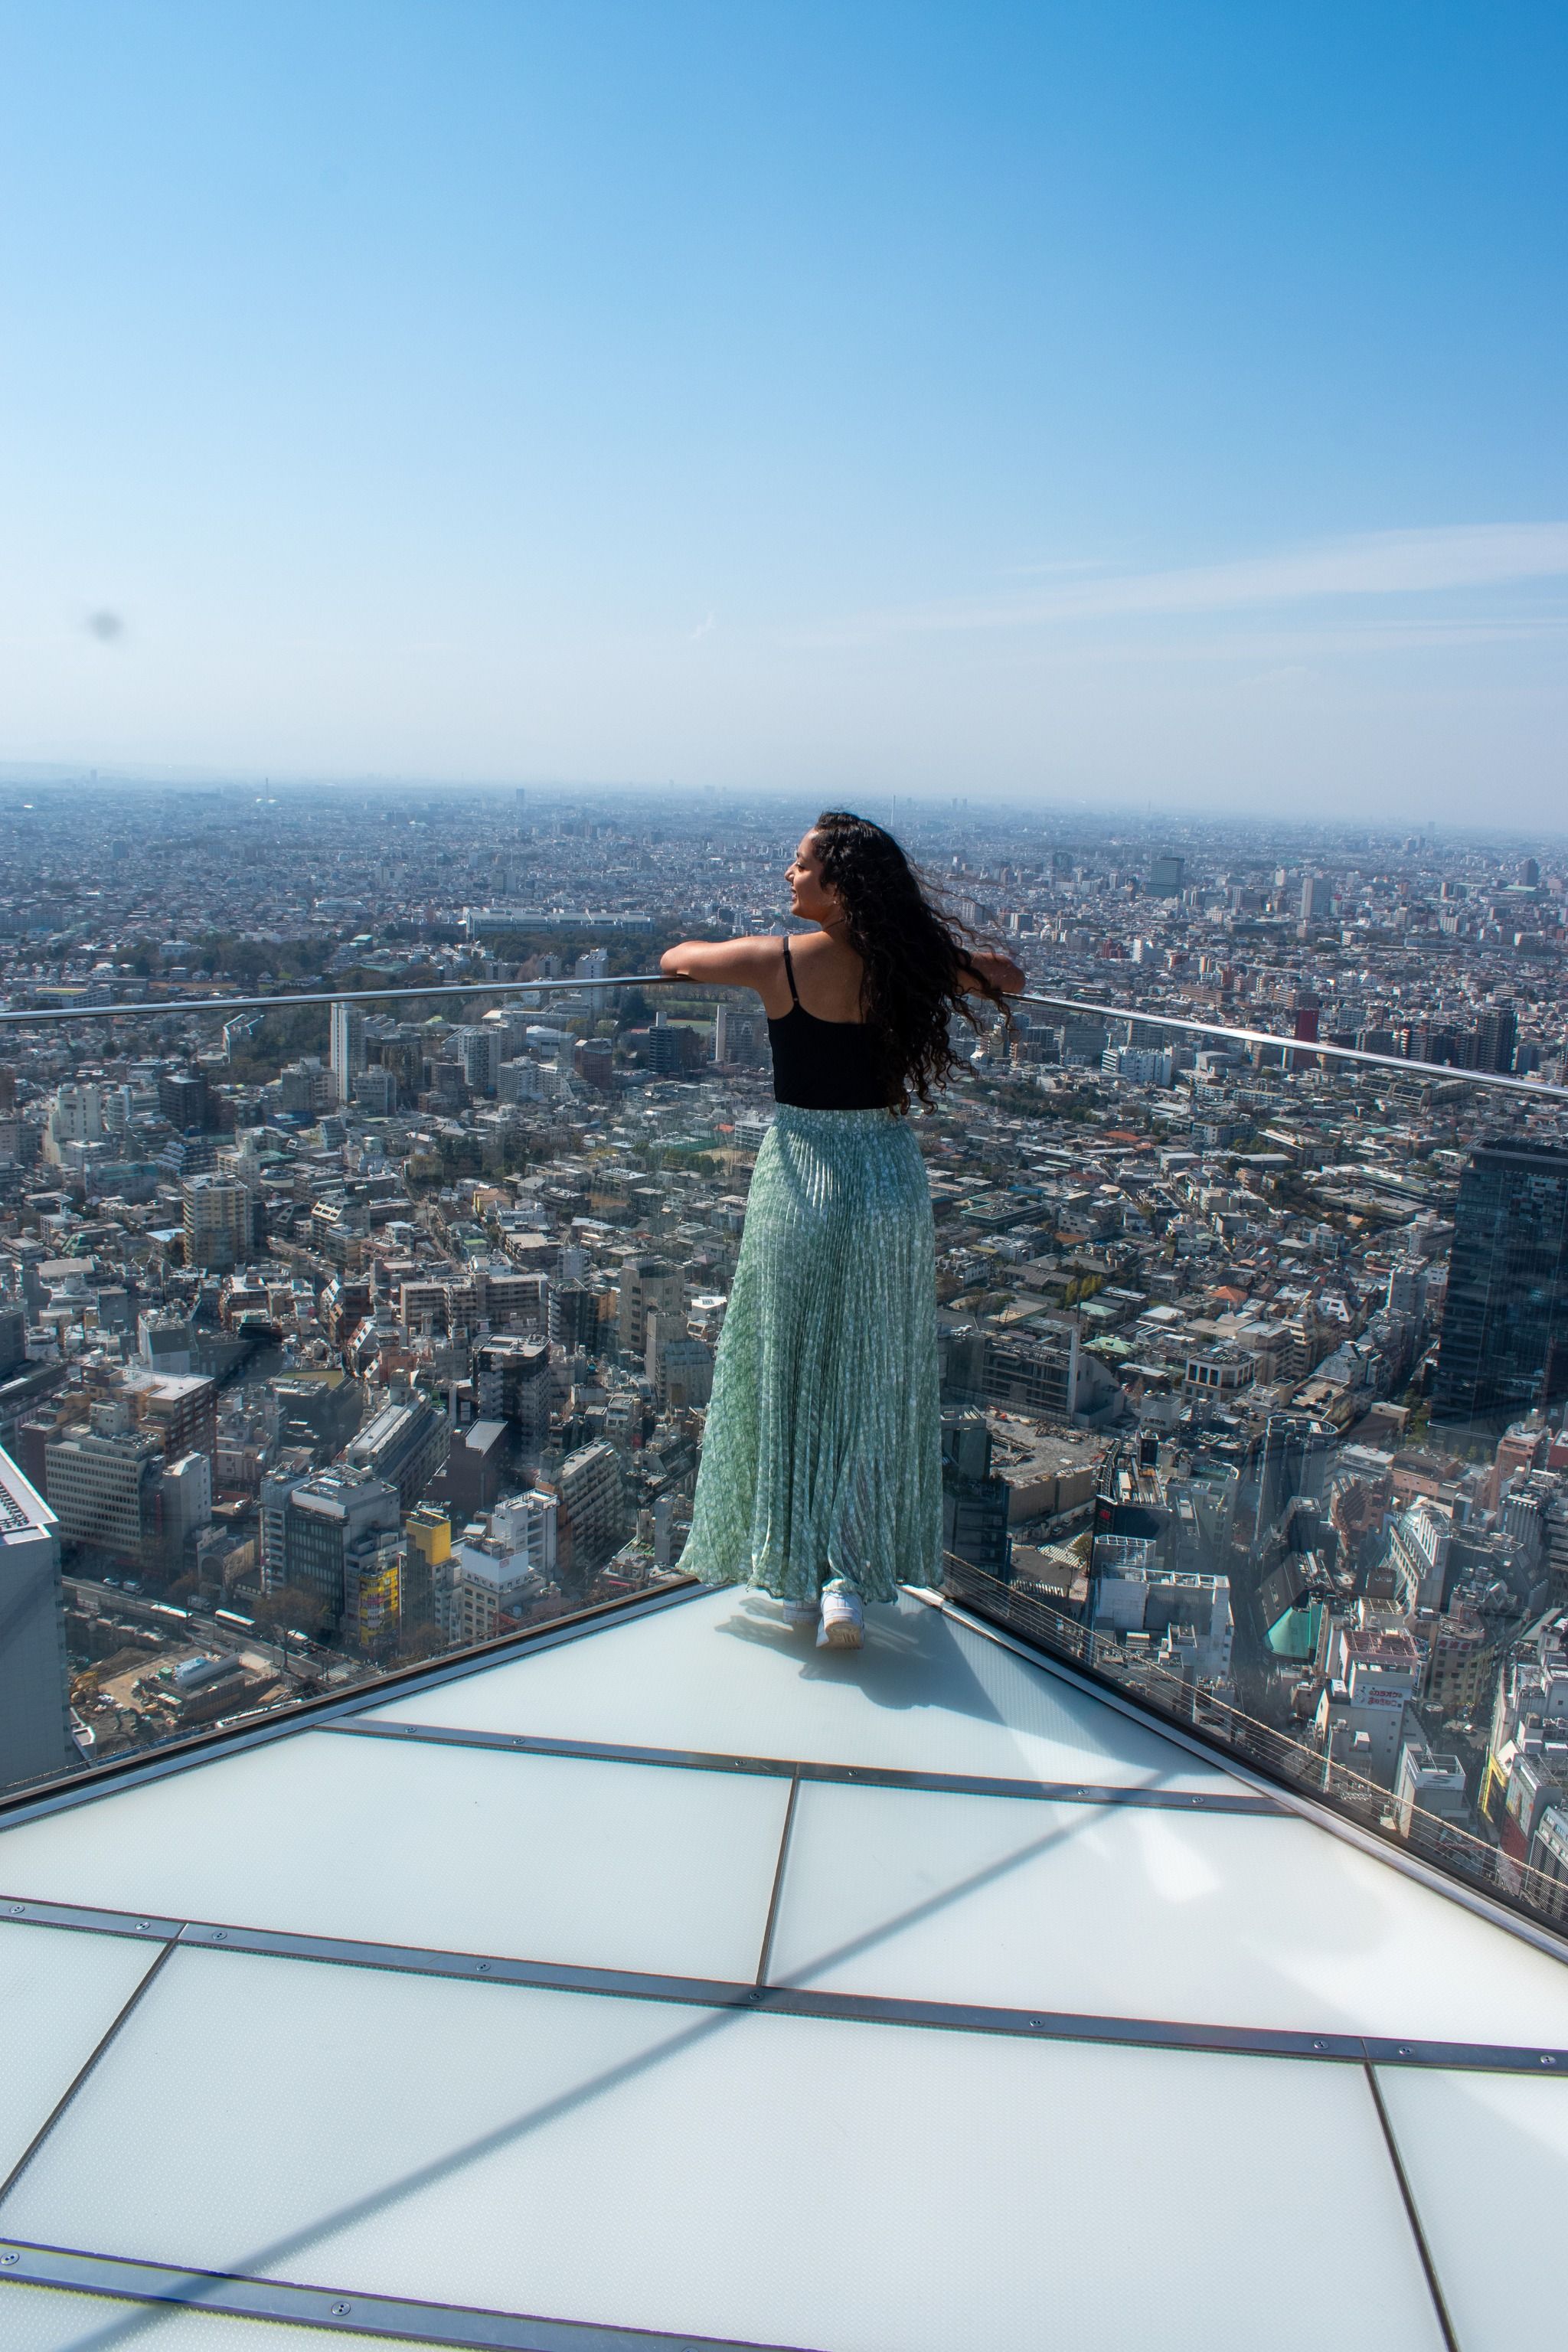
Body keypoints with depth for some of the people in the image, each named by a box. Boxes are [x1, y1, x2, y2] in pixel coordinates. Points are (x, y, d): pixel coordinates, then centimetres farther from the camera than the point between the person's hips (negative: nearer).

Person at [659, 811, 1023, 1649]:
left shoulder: (781, 961, -12)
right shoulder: (911, 965, -4)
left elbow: (677, 958, 7)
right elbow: (1007, 977, 15)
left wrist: (721, 950, 26)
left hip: (800, 1178, -2)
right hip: (889, 1179, 2)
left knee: (791, 1380, 12)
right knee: (873, 1386, 12)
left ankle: (799, 1576, 21)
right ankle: (849, 1576, 7)